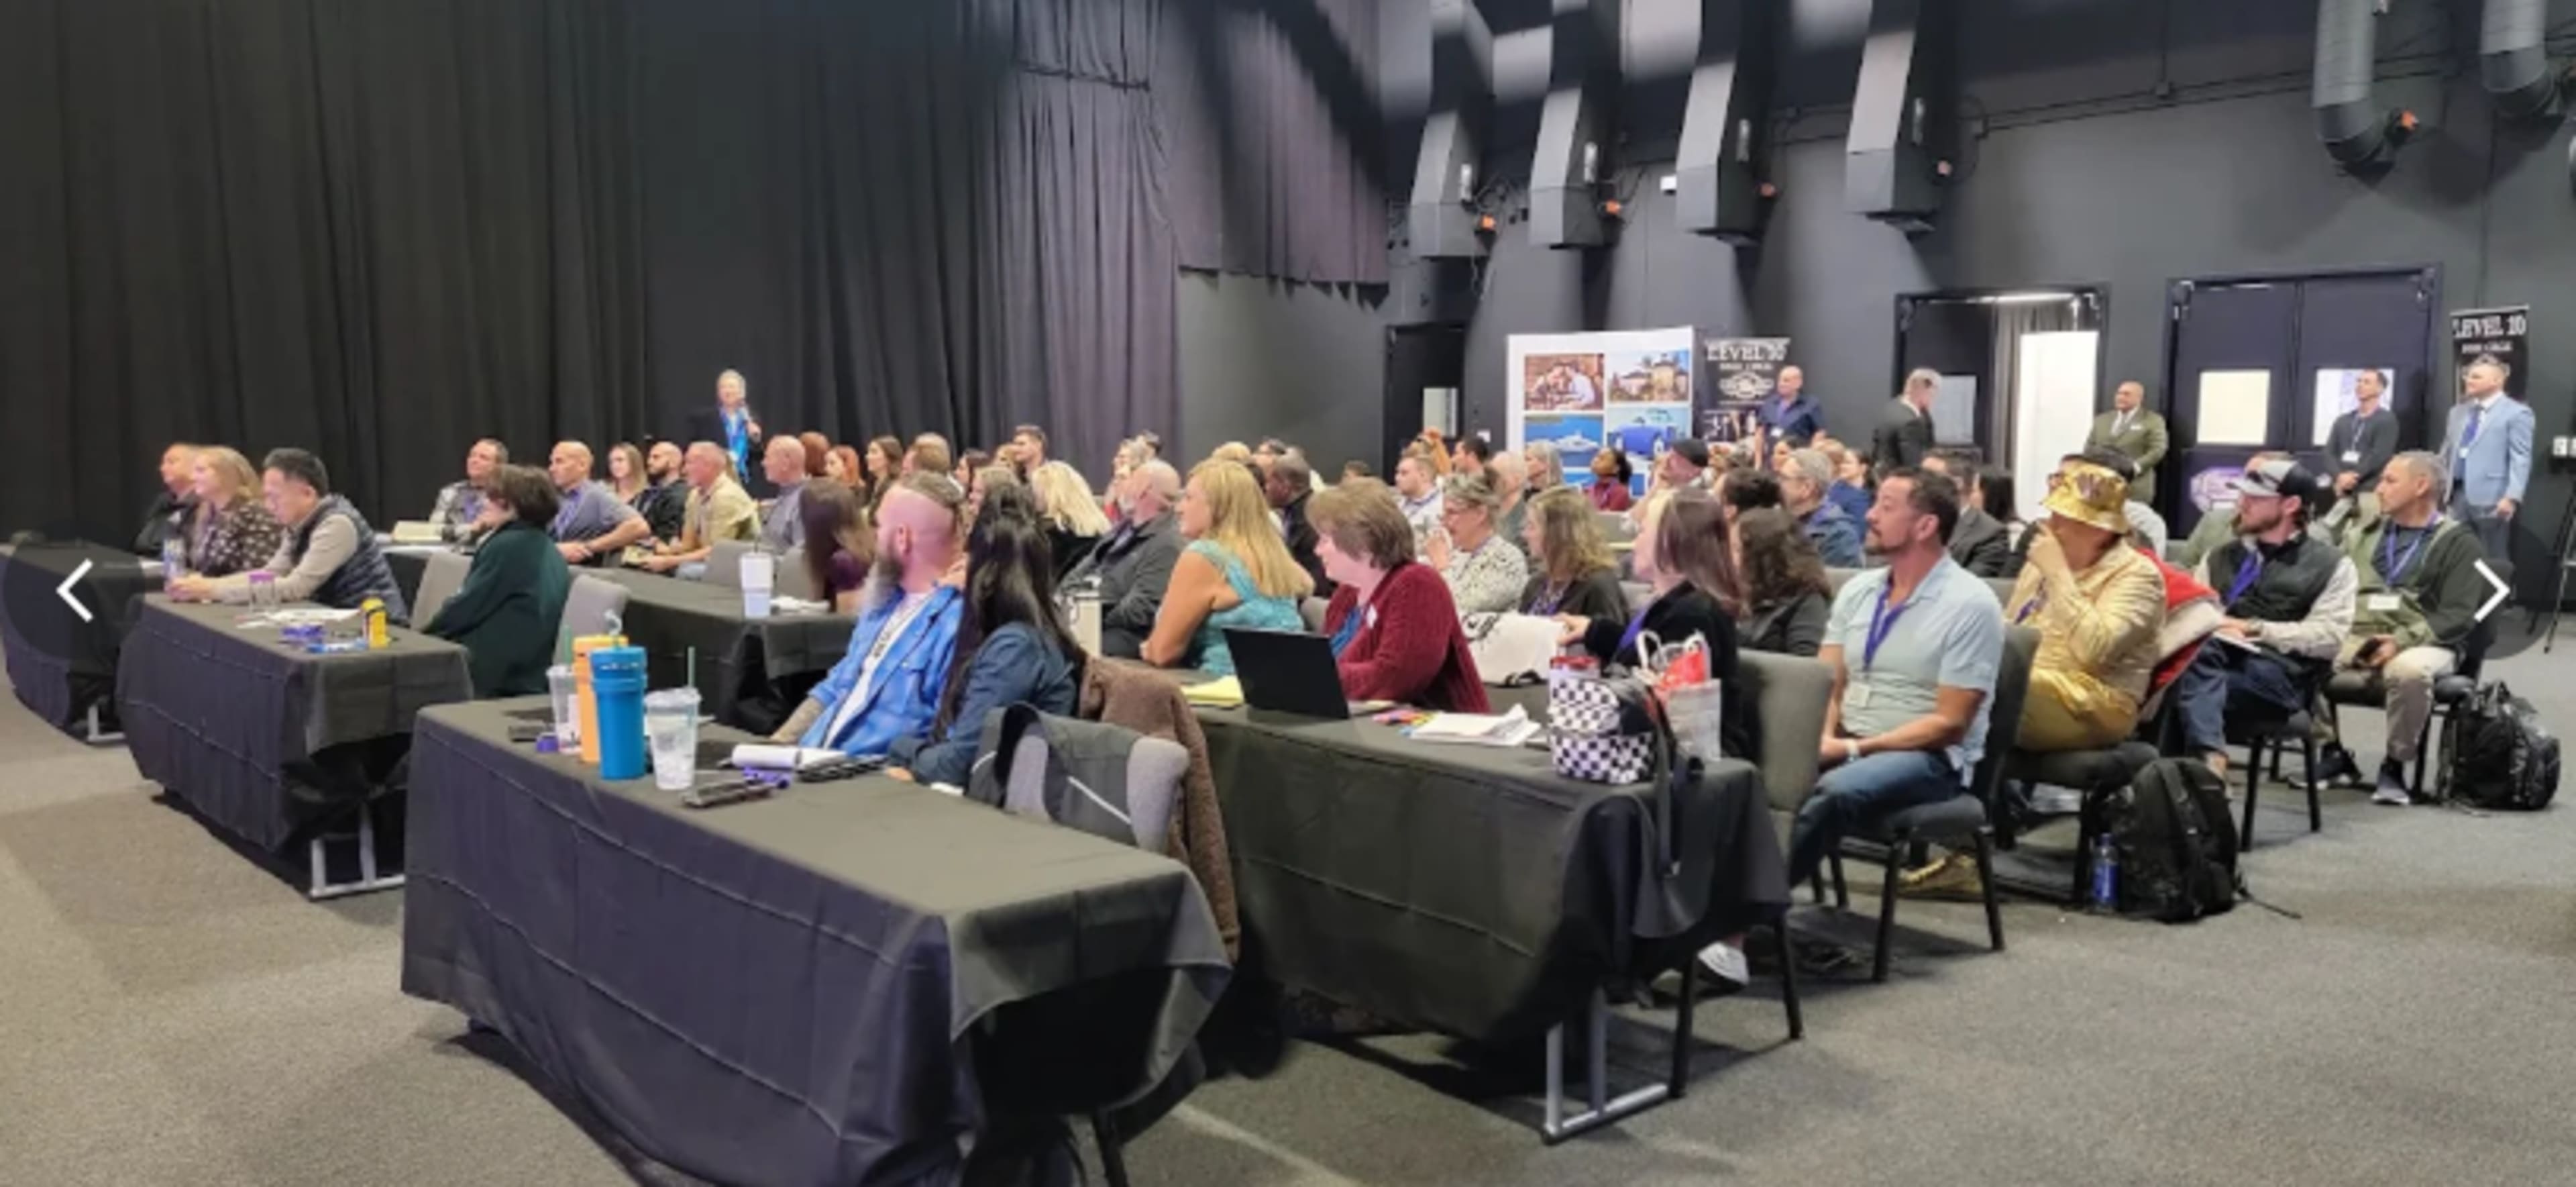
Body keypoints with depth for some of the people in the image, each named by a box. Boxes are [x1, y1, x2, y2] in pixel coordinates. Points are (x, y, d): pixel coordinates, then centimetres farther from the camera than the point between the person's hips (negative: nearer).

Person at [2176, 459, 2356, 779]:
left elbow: (2329, 636, -1)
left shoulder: (2331, 565, 14)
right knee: (2197, 649, -35)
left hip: (2277, 673, -3)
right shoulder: (2220, 556, 28)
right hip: (2213, 657, 3)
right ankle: (2209, 760, -50)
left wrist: (2254, 629, -7)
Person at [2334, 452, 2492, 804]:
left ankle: (2395, 765, -17)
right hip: (2352, 637, 4)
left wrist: (2402, 641, -18)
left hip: (2420, 643, -4)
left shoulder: (2458, 541, 7)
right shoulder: (2365, 535, 23)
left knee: (2410, 671, -40)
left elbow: (2459, 616, -4)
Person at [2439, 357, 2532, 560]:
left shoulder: (2516, 413, -5)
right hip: (2457, 494, 6)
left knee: (2493, 562, 2)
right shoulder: (2459, 411, 15)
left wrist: (2512, 497, -20)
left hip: (2491, 499, -6)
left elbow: (2521, 460, -11)